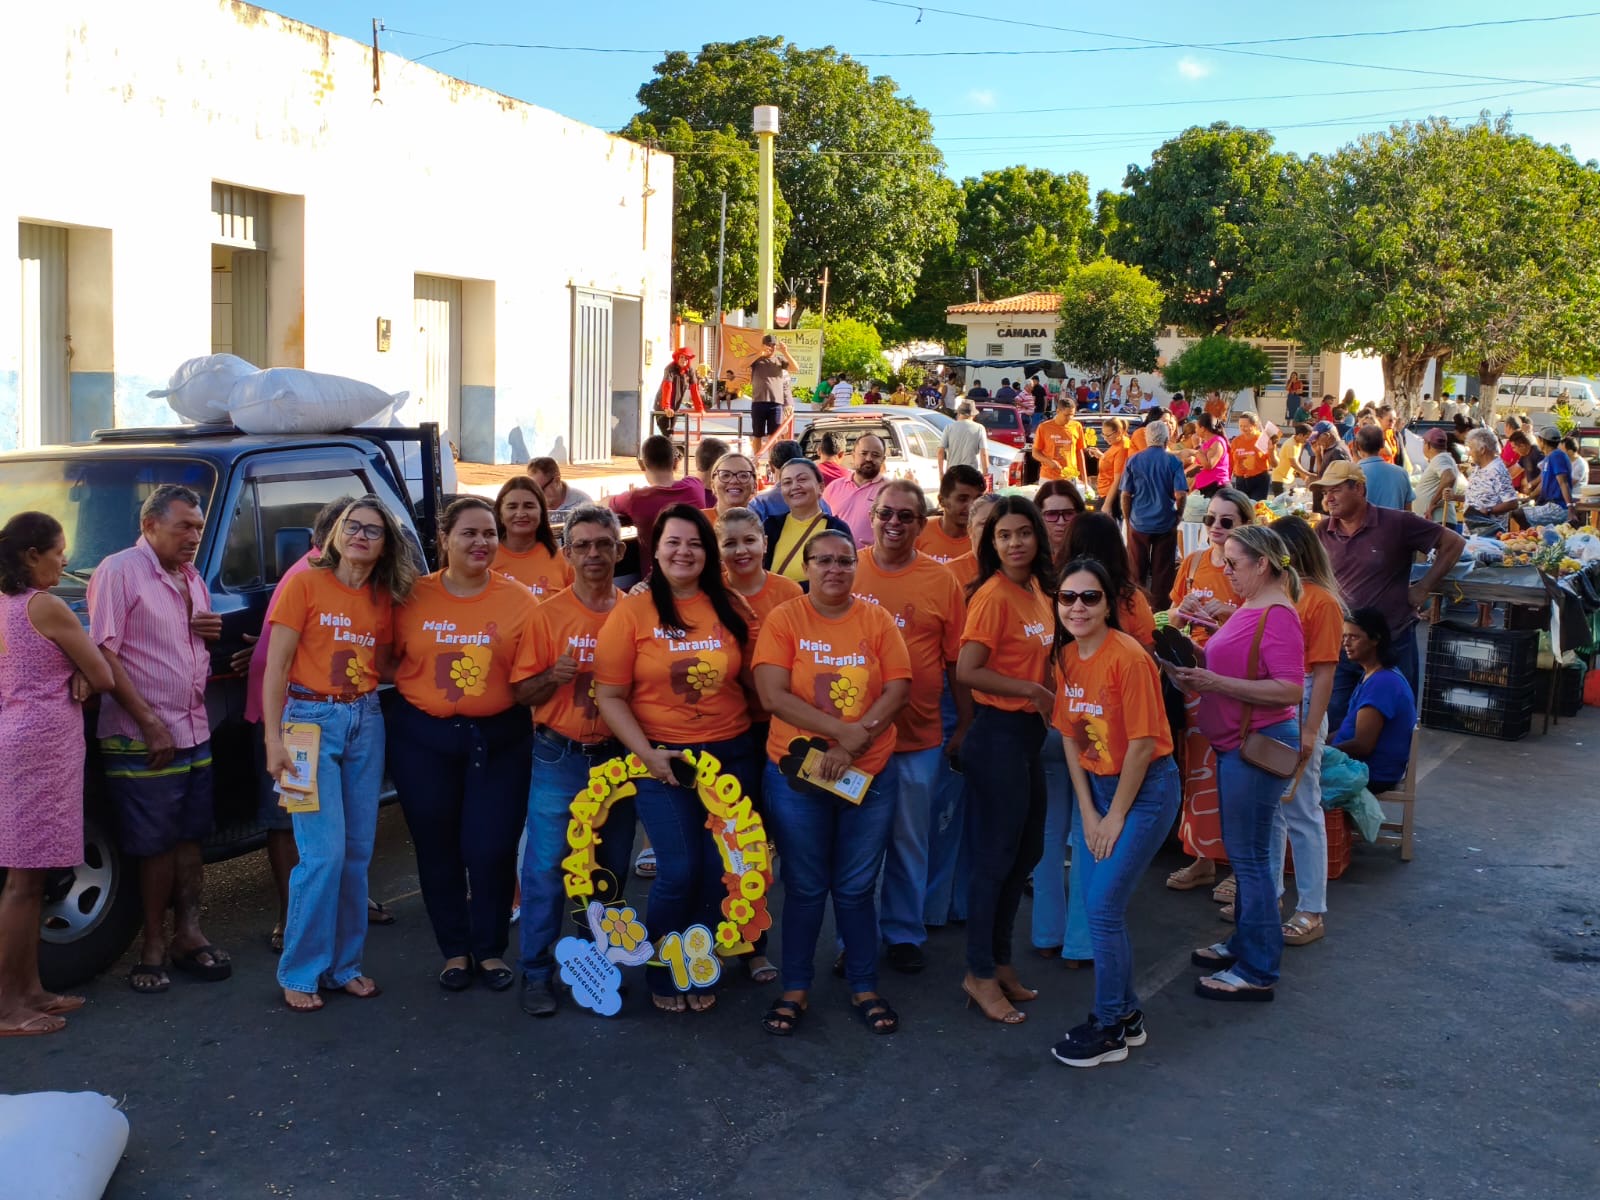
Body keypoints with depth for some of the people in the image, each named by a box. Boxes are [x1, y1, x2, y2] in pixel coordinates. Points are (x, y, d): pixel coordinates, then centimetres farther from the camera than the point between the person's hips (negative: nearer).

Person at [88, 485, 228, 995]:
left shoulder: (193, 580, 14)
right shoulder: (119, 571, -10)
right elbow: (104, 654, -16)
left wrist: (212, 632, 1)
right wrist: (150, 723, -20)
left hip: (194, 736, 7)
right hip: (141, 741, -7)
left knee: (189, 839, 12)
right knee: (156, 846, 0)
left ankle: (187, 934, 21)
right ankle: (153, 944, 13)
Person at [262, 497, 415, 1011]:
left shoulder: (386, 598, 9)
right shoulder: (306, 584, -5)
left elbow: (385, 665, 11)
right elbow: (276, 665, -7)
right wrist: (273, 739, -13)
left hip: (366, 722, 5)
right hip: (311, 719, -5)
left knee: (358, 851, 8)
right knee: (324, 853, -9)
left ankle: (344, 963, 21)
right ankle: (300, 972, 6)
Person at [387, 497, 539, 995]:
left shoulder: (519, 602, -4)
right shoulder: (414, 598, -2)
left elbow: (526, 684, -7)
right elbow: (388, 660, 6)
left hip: (498, 738, -1)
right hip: (422, 738, 1)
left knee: (491, 848, 3)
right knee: (437, 848, 11)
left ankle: (491, 950, 23)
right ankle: (455, 950, 28)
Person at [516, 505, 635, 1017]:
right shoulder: (547, 614, -3)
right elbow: (525, 694, -1)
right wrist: (552, 678, -20)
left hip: (618, 757, 2)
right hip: (559, 759, -2)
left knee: (611, 869, 10)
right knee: (546, 867, -3)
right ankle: (536, 973, 10)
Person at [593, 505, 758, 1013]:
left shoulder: (731, 610, 4)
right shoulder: (632, 612, -4)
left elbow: (751, 679, 11)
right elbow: (609, 696, -5)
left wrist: (759, 738, 0)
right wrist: (647, 754, -14)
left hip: (730, 756, 3)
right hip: (662, 759, -3)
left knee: (720, 870, 6)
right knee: (679, 870, -6)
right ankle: (663, 975, 19)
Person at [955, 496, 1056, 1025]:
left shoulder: (1037, 589, 8)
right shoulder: (993, 595, -17)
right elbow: (968, 671, -21)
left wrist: (1045, 695, -4)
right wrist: (1033, 690, -16)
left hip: (1029, 730, 9)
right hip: (999, 732, -9)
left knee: (1027, 850, 17)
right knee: (997, 854, 1)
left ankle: (999, 959, 31)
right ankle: (980, 974, 15)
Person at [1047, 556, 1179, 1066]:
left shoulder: (1129, 658, -22)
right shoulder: (1067, 655, 0)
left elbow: (1142, 744, -19)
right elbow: (1071, 736, 3)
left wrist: (1115, 817, -12)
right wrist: (1087, 811, -2)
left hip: (1145, 788, -7)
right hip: (1094, 784, 7)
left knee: (1103, 906, -6)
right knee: (1093, 902, 9)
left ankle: (1109, 1028, 11)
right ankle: (1127, 1014, 28)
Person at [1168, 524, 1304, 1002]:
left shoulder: (1278, 615, -18)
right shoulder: (1251, 608, 13)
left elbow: (1290, 690, -24)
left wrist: (1216, 683, -25)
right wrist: (1201, 675, 5)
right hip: (1236, 743, 10)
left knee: (1249, 856, -3)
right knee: (1241, 851, 18)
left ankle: (1257, 971, 6)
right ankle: (1244, 943, 31)